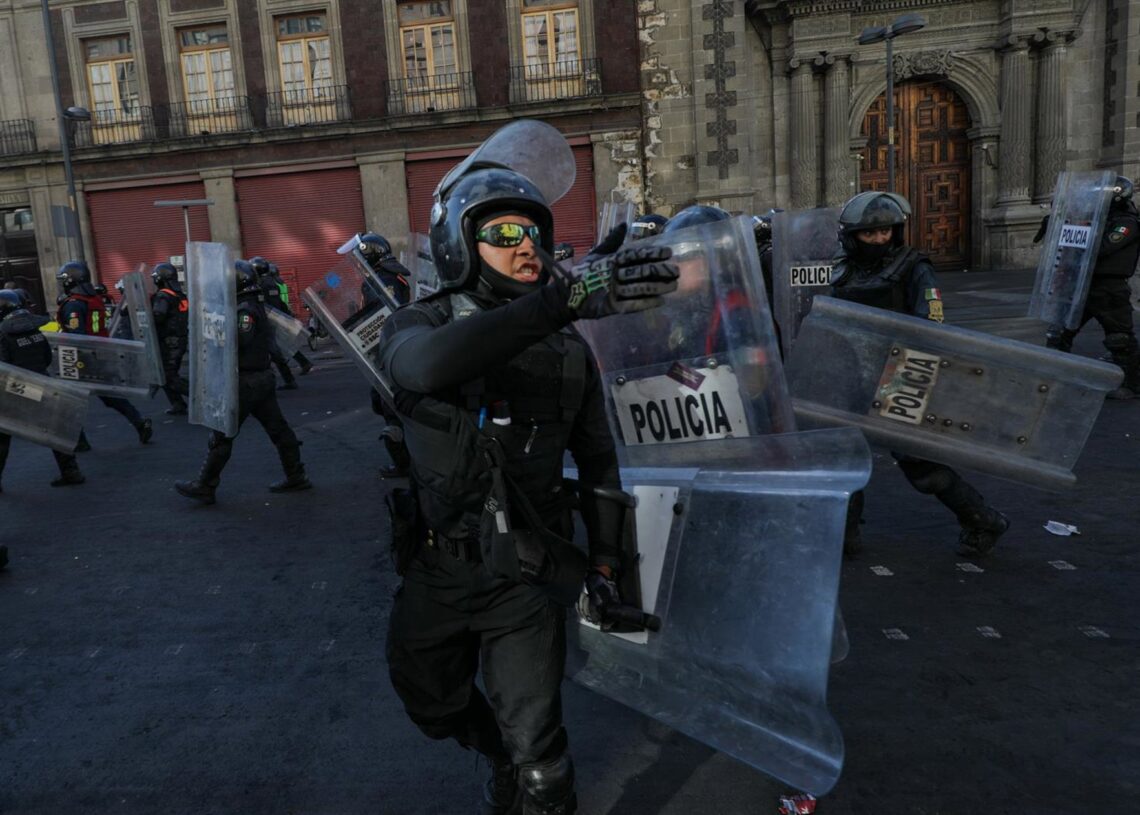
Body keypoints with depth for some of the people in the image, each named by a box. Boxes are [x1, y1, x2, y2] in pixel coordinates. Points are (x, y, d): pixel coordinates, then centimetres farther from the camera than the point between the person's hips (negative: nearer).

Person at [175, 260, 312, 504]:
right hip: (262, 377, 10)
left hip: (245, 381, -9)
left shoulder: (245, 309, -15)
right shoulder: (255, 305, 15)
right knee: (277, 428, 10)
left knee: (221, 434, -1)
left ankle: (204, 487, 7)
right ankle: (296, 477, 14)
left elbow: (239, 340, -26)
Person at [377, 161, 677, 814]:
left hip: (524, 576, -1)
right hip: (435, 571, 2)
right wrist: (566, 297, -48)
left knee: (536, 750, 1)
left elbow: (598, 460, 9)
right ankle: (505, 757, 56)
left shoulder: (569, 350, -3)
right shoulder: (417, 325, -11)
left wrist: (606, 560, 7)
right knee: (434, 706, 25)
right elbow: (429, 364, -38)